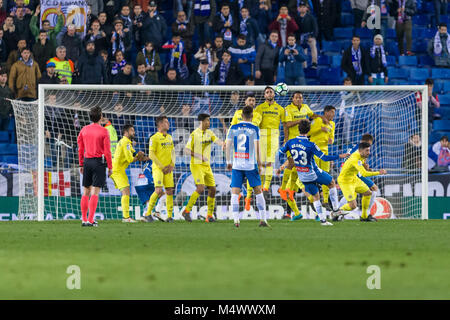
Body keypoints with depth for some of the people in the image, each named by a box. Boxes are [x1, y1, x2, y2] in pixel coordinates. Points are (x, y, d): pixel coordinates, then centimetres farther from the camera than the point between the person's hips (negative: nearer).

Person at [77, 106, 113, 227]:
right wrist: (110, 167, -2)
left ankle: (84, 219, 10)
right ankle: (90, 220, -10)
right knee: (95, 192, -5)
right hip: (98, 162, -4)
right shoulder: (103, 131, -7)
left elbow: (80, 149, 10)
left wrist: (81, 164, 18)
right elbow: (107, 151, -9)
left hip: (87, 161, 4)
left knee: (86, 192, 11)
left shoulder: (84, 130, 6)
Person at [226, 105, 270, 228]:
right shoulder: (254, 129, -2)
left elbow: (228, 146, 4)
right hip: (251, 165, -1)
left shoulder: (233, 128, 5)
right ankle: (262, 219, 4)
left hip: (236, 165, 1)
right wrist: (259, 162, -3)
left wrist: (229, 162, 12)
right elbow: (256, 147, -9)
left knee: (235, 193, 1)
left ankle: (236, 220, -10)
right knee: (258, 191, 8)